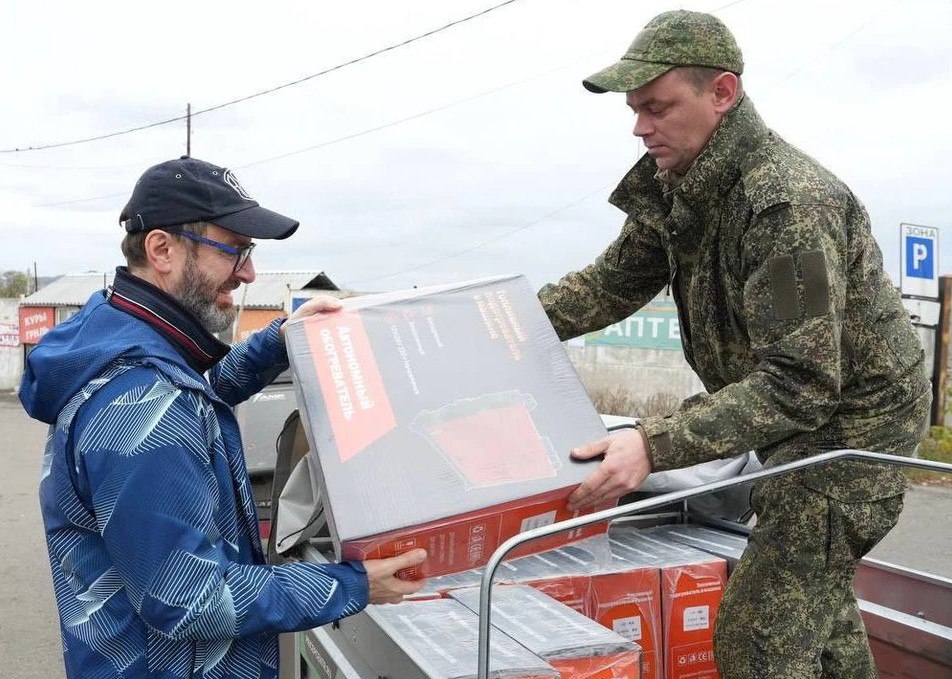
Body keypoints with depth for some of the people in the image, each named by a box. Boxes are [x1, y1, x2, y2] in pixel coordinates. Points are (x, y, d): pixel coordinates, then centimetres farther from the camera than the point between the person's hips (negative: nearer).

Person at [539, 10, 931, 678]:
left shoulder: (788, 202, -31)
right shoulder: (674, 183, -3)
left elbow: (800, 384, -35)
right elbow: (613, 282, 6)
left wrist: (656, 445, -43)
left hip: (852, 418, -9)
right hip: (794, 417, 9)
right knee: (818, 599, 26)